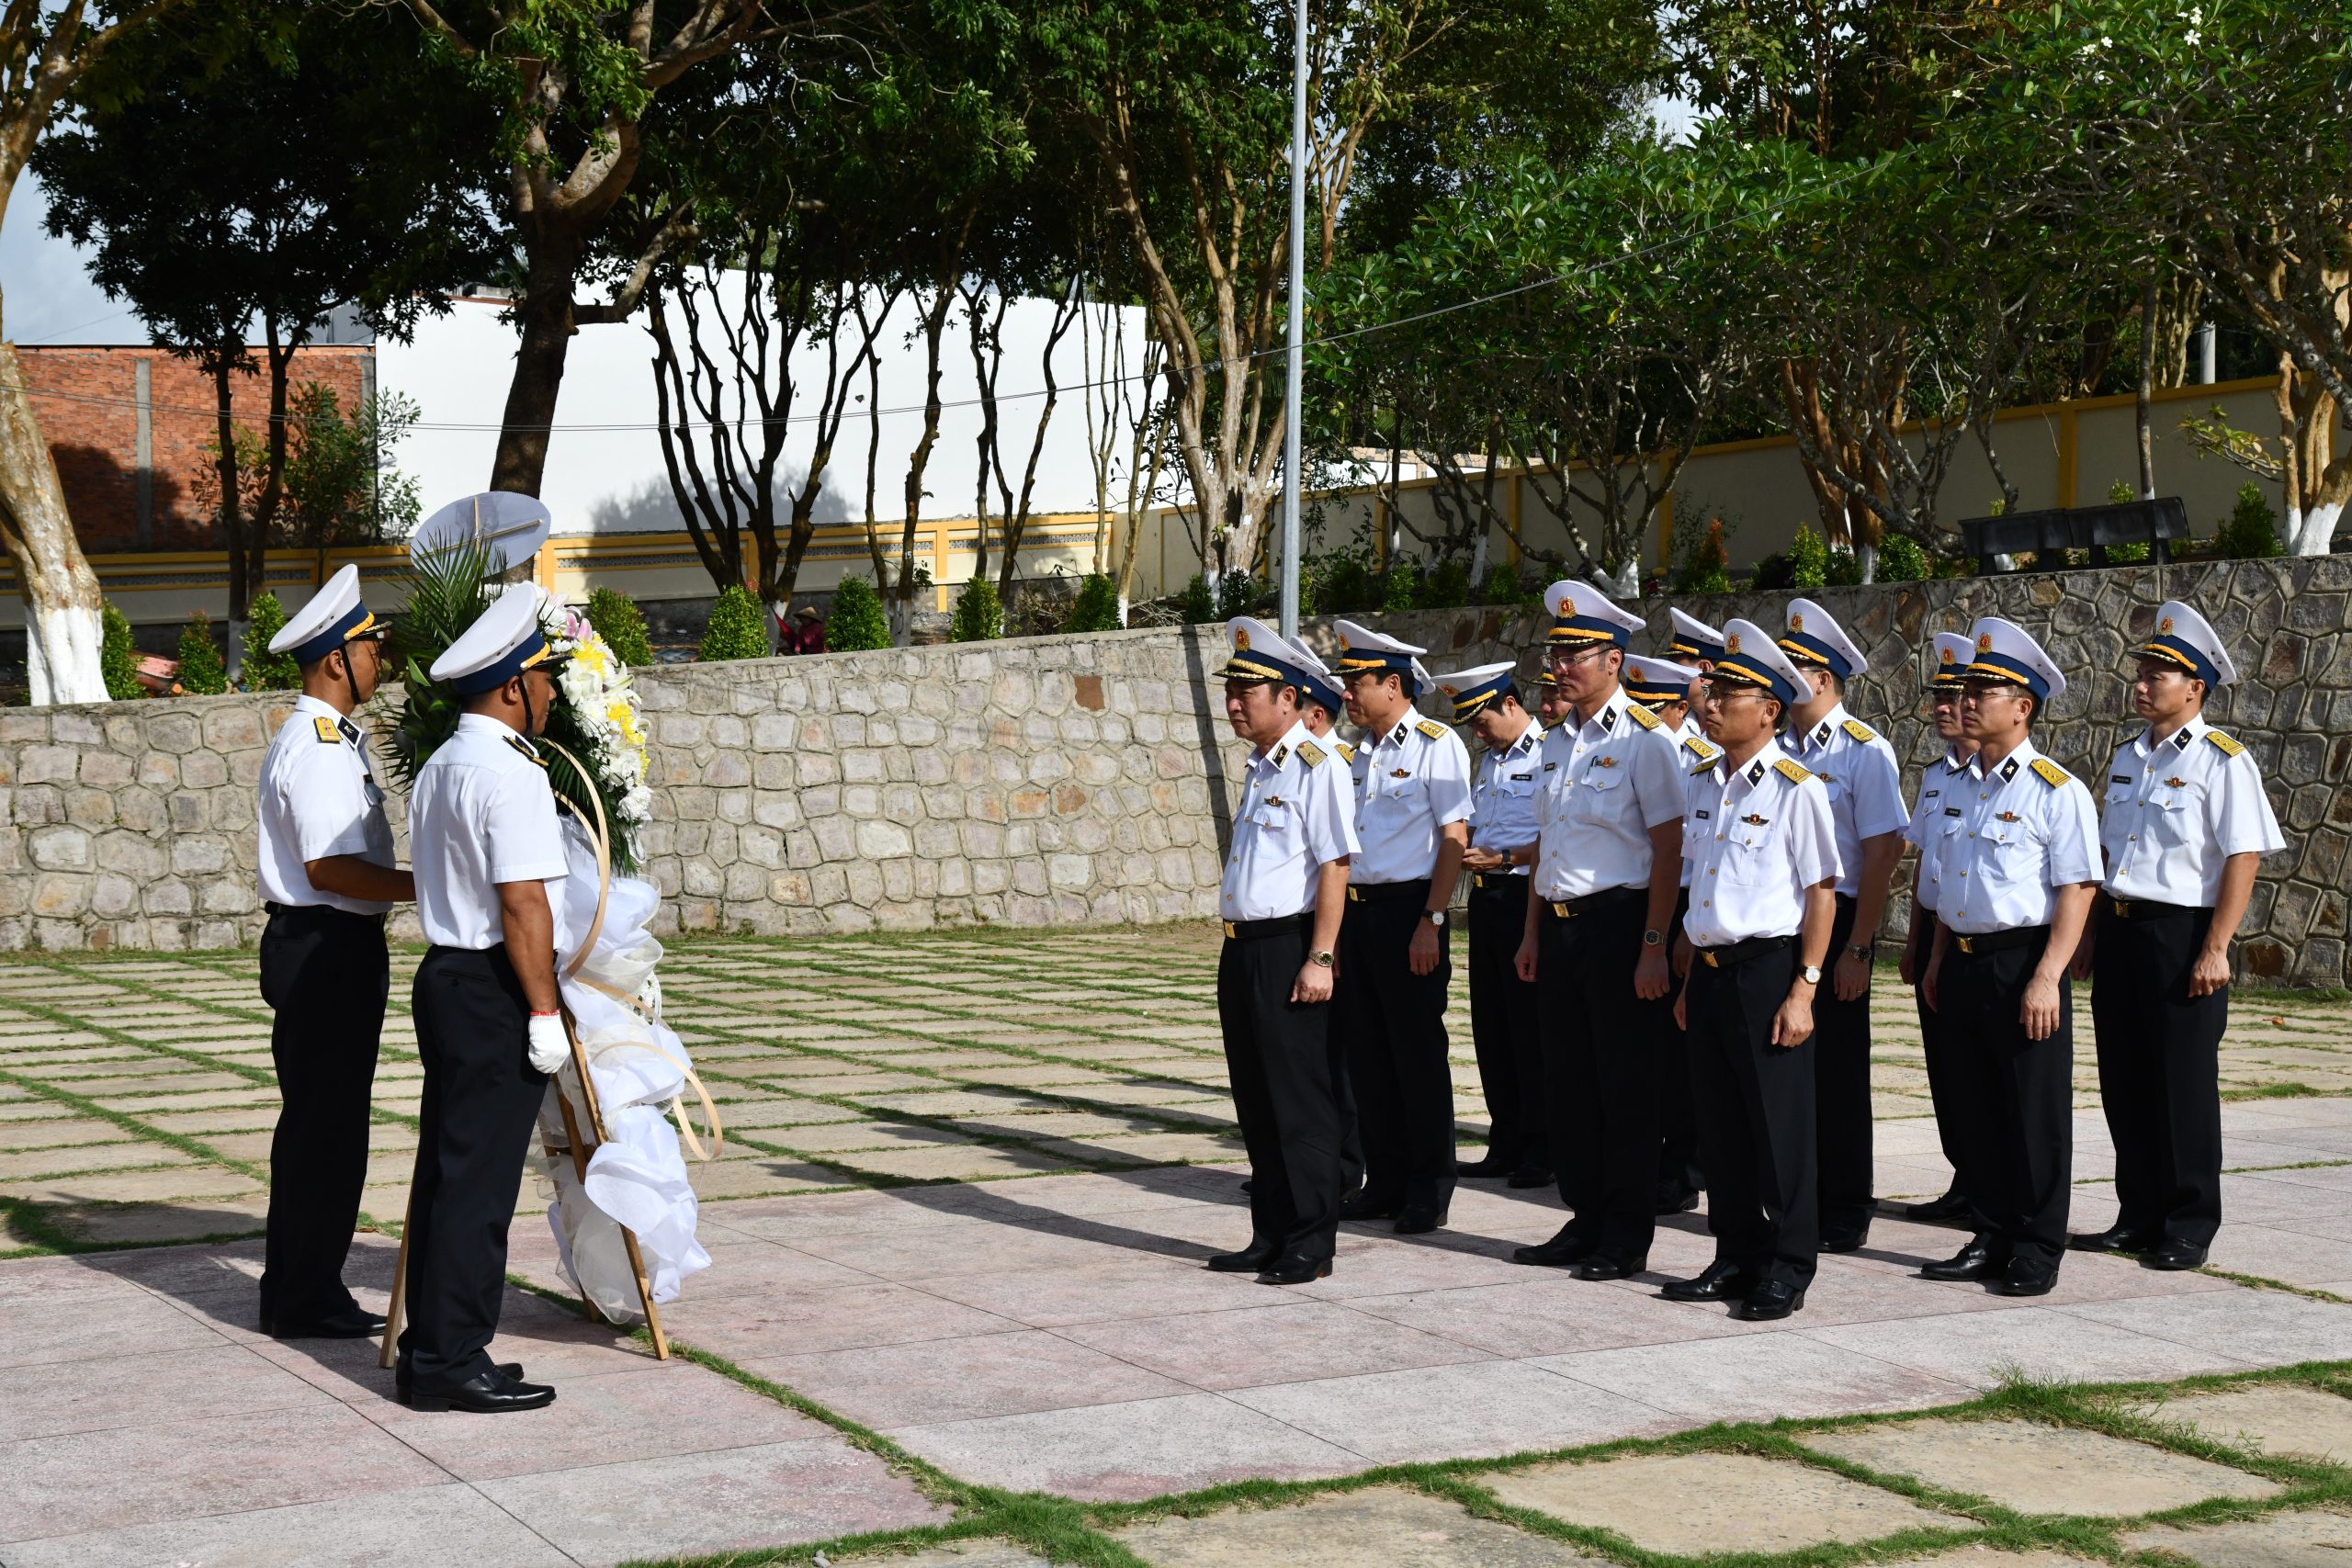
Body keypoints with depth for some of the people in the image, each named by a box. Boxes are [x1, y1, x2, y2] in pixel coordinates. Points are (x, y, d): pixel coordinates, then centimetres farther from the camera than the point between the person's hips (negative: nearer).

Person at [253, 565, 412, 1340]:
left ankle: (293, 1290, 24)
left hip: (327, 947, 11)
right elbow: (329, 867, -23)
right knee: (328, 1125, -5)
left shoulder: (320, 738, 16)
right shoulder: (319, 747, -17)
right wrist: (424, 884, -20)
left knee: (312, 1122, 16)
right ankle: (308, 1298, 2)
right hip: (327, 949, -11)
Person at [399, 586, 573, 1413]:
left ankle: (429, 1345, 19)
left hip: (443, 975, 10)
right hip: (495, 993, -10)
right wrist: (545, 1011, -15)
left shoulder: (436, 770, 14)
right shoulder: (511, 776, -16)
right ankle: (452, 1361, -2)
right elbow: (523, 904, -19)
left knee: (444, 1169, 13)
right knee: (478, 1182, -5)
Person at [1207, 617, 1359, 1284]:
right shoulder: (1258, 770, 16)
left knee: (1298, 1098, -3)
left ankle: (1310, 1243, 5)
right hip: (1243, 948, 9)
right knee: (1255, 1097, 13)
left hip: (1288, 948, -9)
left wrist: (1318, 958, -21)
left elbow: (1334, 866, -16)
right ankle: (1271, 1237, 21)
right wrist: (1238, 949, 20)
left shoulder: (1317, 767, -11)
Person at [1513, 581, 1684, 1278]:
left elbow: (1669, 848, -13)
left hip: (1618, 923, -8)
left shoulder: (1644, 740, -10)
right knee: (1569, 1082, 11)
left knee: (1626, 1087, -1)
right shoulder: (1557, 743, 13)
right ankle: (1587, 1222, 21)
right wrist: (1532, 932, 18)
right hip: (1561, 927, 8)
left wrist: (1654, 946, -17)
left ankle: (1627, 1239, 7)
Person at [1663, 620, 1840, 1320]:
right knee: (1720, 1124, 11)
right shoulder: (1700, 784, 11)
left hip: (1768, 969, -7)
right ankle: (1737, 1258, 22)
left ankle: (1787, 1270, 8)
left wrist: (1803, 988, -14)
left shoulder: (1797, 790, -9)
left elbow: (1821, 895, -9)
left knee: (1779, 1125, 0)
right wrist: (1689, 979, 17)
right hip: (1710, 970, 7)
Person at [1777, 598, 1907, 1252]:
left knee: (1836, 1068, 2)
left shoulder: (1864, 751, -9)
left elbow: (1883, 850, -13)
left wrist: (1857, 947, -16)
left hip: (1834, 924, -6)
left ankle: (1845, 1210, 12)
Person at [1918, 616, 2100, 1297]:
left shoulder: (2057, 792, -10)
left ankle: (2037, 1252, 9)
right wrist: (1938, 960, 17)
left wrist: (2046, 979, -20)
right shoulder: (1962, 786, 12)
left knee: (2036, 1114, 1)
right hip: (1965, 965, 7)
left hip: (2023, 966, -7)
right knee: (1978, 1111, 12)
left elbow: (2077, 891, -14)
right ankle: (1995, 1236, 23)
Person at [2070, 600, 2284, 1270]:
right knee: (2124, 1082, 10)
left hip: (2180, 936, -7)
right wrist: (2092, 932, 15)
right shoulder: (2129, 757, 14)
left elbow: (2243, 858, -14)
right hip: (2120, 932, 7)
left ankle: (2188, 1228, 10)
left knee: (2184, 1087, 0)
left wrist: (2215, 949, -18)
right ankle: (2138, 1218, 21)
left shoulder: (2222, 761, -9)